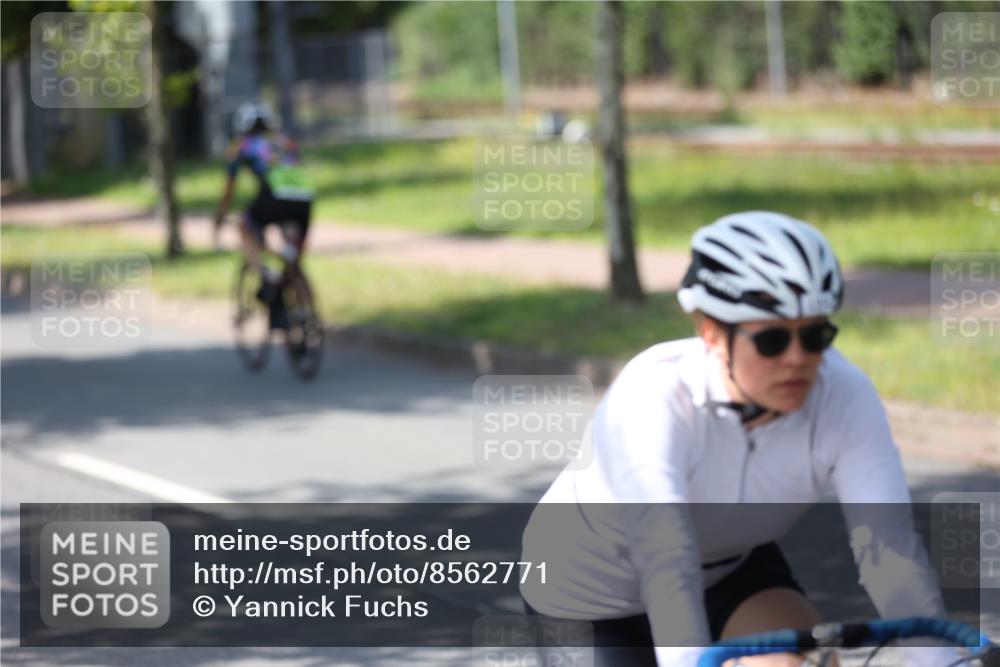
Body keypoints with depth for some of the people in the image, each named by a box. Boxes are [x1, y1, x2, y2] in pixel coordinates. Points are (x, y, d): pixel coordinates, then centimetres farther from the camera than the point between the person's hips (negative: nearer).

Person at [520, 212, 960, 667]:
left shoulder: (844, 395, -26)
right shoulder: (652, 396, -36)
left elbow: (889, 543, -34)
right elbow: (666, 562, -48)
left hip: (729, 567, 3)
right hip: (592, 590, -3)